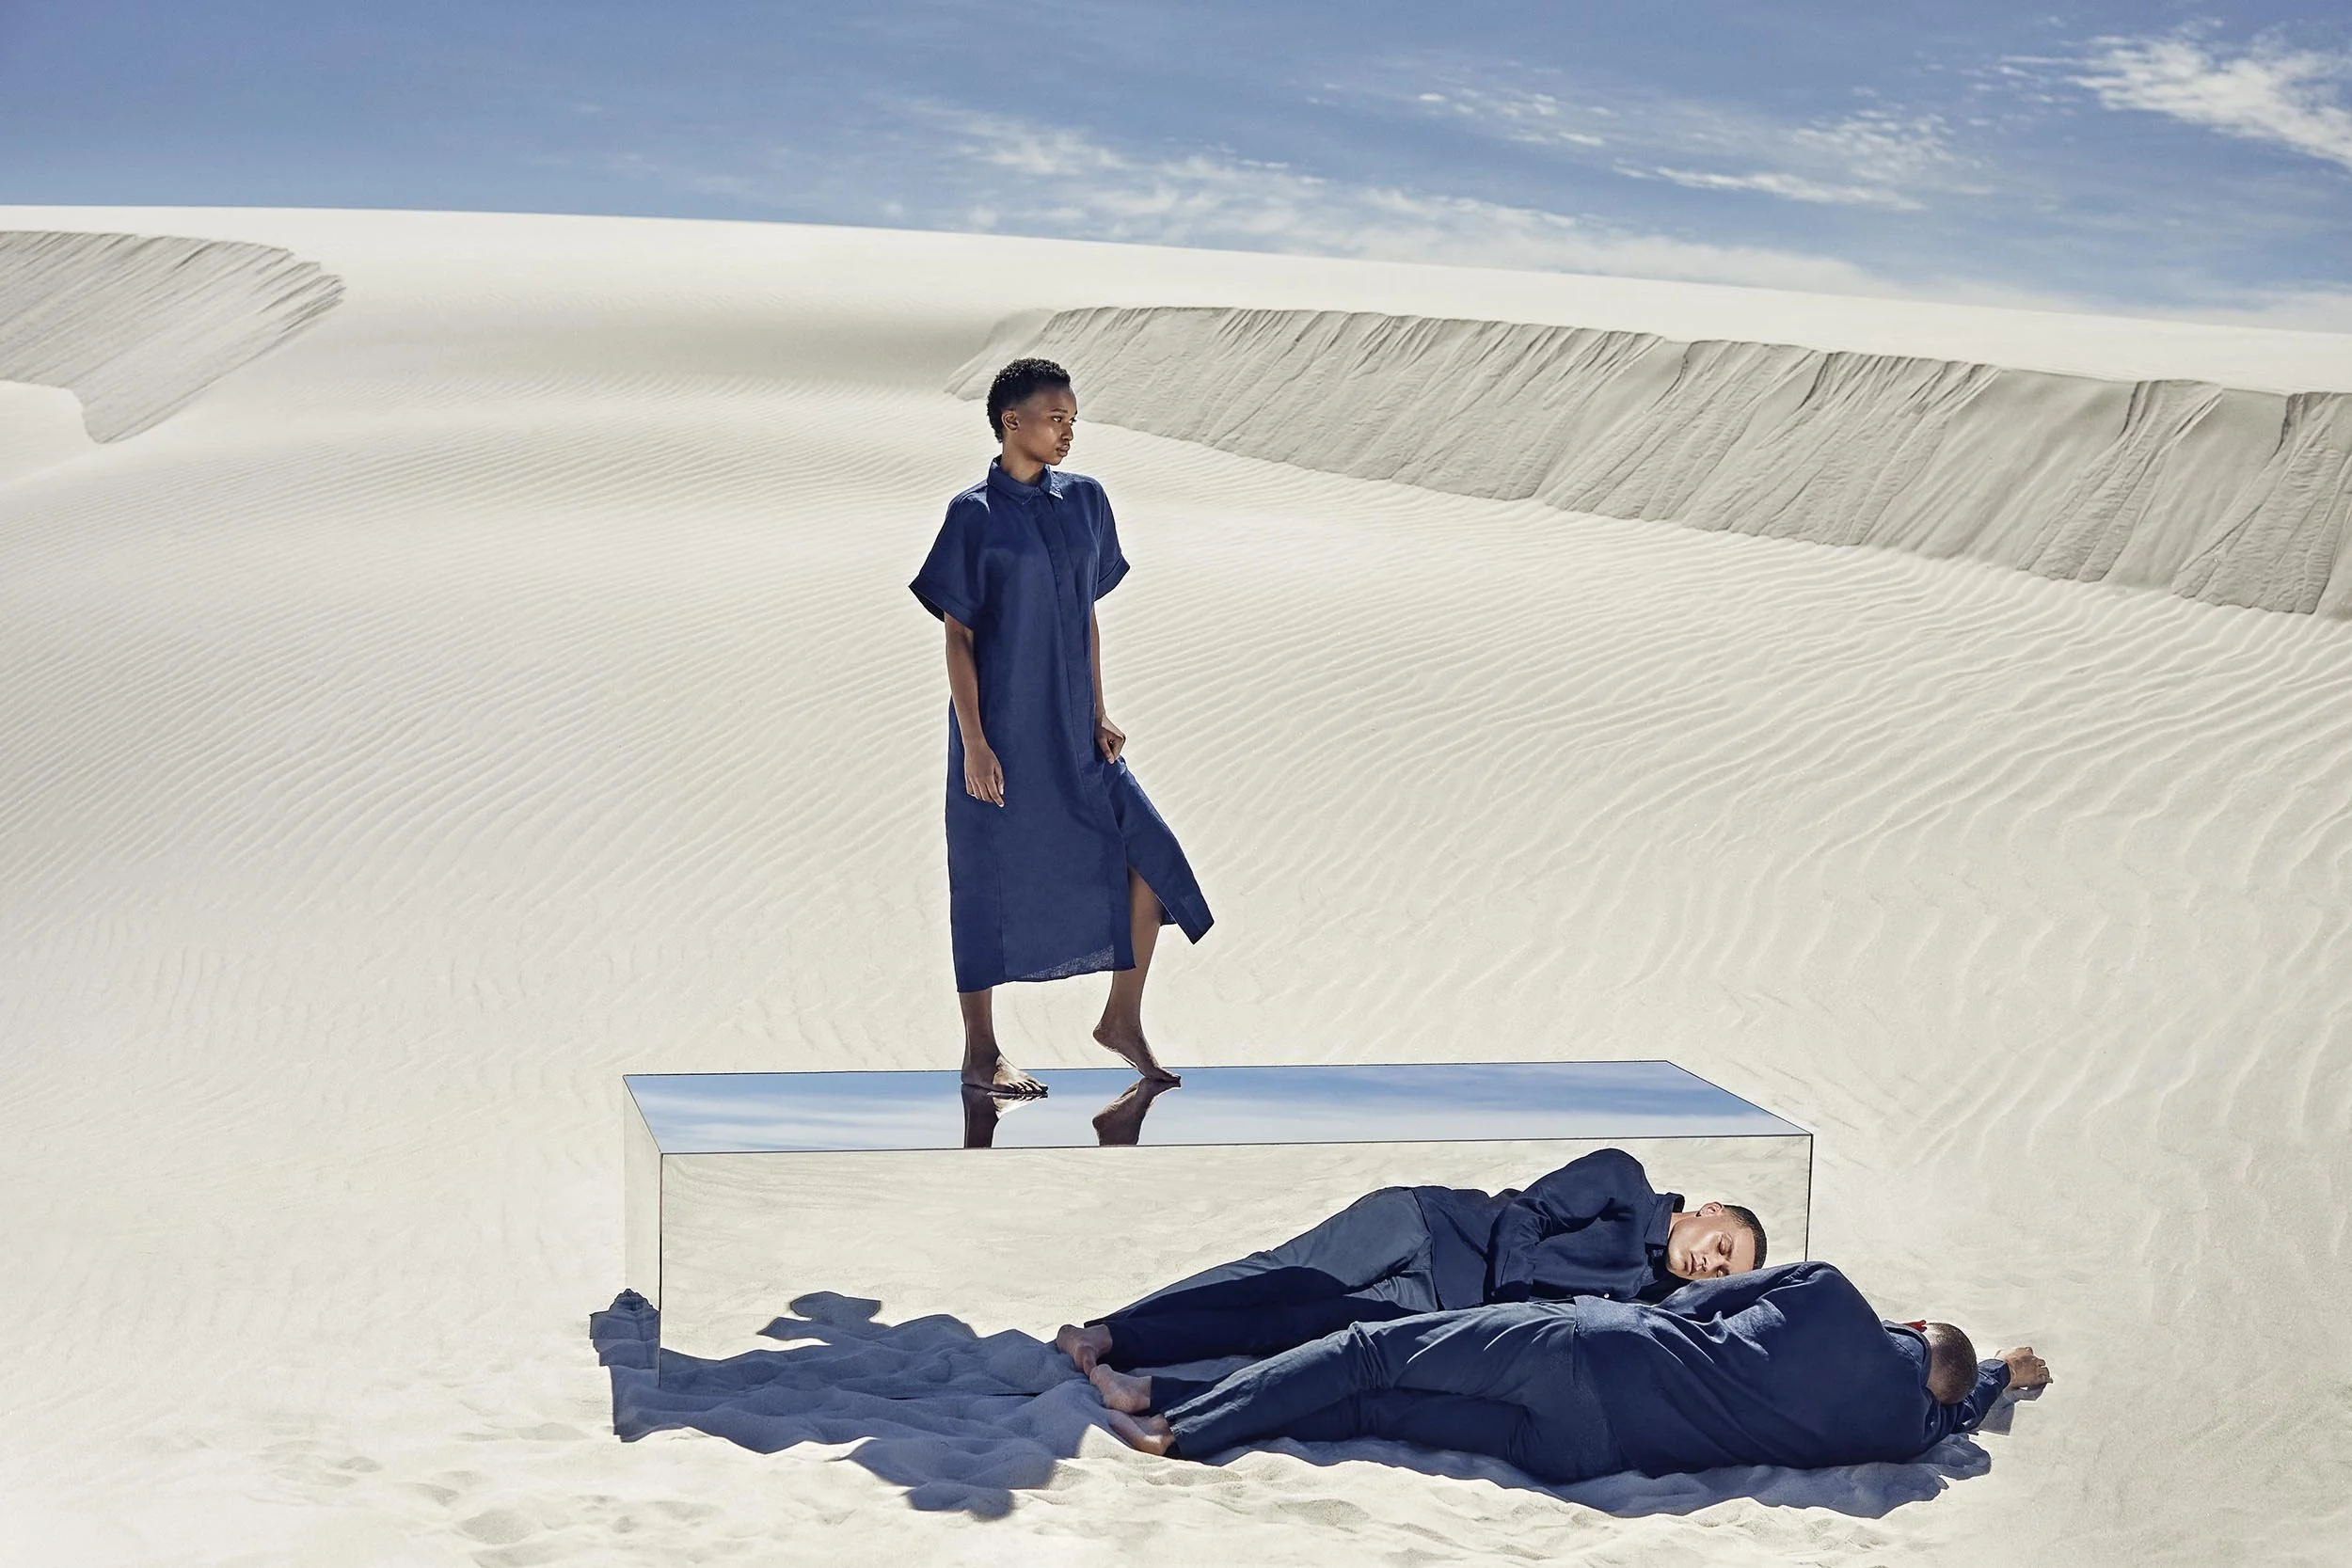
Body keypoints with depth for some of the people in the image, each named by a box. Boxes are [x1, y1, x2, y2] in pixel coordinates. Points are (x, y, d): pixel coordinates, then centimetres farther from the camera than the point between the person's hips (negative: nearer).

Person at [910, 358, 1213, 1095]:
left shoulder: (1085, 501, 7)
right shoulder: (975, 515, -9)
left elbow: (1088, 615, 12)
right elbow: (958, 637, -9)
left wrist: (1099, 716, 7)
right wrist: (974, 744, -13)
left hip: (1072, 732, 5)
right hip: (1003, 733, -5)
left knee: (1149, 853, -2)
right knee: (990, 883, 3)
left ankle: (1122, 1020, 12)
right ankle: (981, 1054, 16)